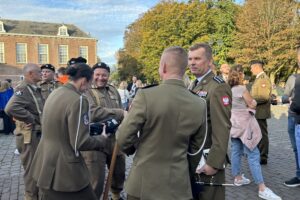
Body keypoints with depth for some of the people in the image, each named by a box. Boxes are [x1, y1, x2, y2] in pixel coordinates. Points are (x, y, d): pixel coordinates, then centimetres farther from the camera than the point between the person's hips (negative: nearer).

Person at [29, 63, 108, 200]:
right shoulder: (78, 100, -21)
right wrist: (102, 139, -4)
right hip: (63, 169, -9)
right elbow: (80, 143, -21)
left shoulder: (54, 93, 6)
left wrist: (90, 127, 17)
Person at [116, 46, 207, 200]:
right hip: (179, 185, 3)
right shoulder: (199, 104, -7)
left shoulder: (146, 95, -20)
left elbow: (123, 138, -14)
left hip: (144, 184, -2)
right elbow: (195, 147, 5)